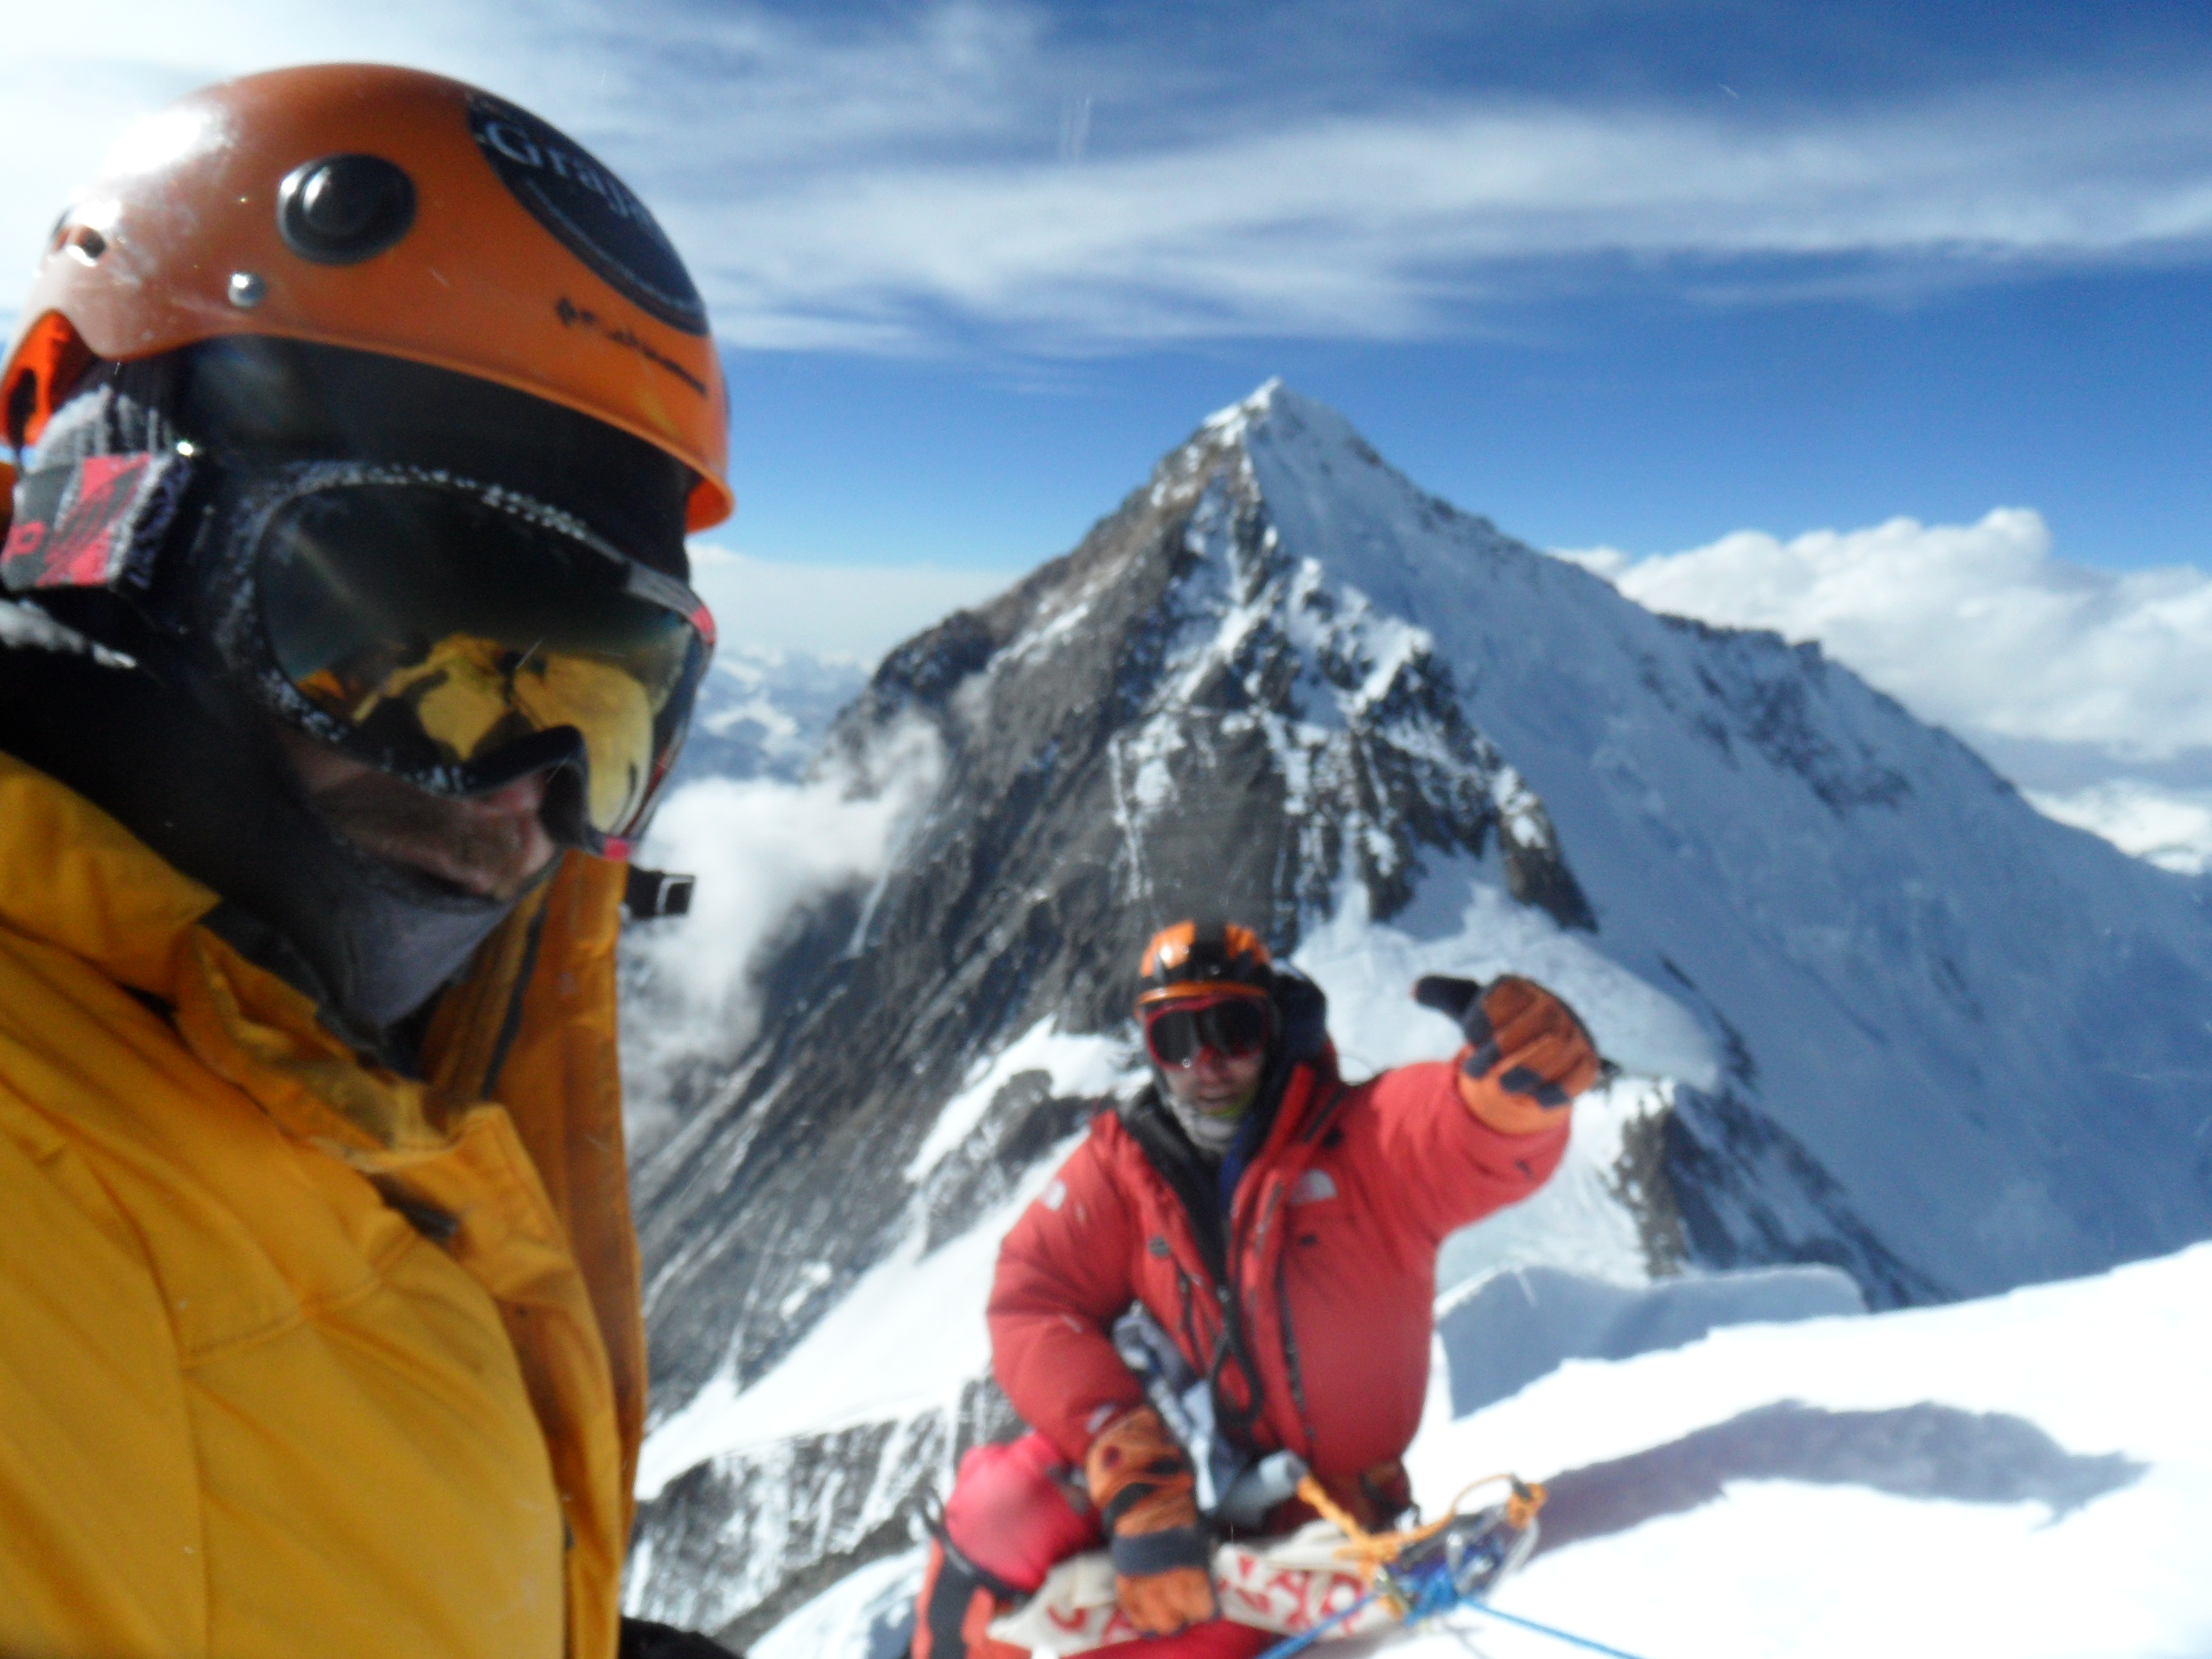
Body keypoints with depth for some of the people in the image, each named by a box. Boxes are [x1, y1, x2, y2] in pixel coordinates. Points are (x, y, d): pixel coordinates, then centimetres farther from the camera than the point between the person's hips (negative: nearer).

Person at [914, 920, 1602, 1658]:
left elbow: (1492, 1145, -29)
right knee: (1000, 1509, -21)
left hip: (1315, 1514, -1)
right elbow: (1035, 1307, -15)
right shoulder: (1119, 1164, -5)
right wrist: (1136, 1481, -27)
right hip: (1178, 1467, 2)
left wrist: (1524, 1070, -55)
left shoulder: (1368, 1137, -11)